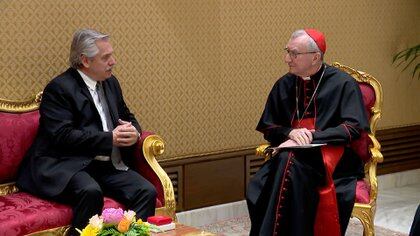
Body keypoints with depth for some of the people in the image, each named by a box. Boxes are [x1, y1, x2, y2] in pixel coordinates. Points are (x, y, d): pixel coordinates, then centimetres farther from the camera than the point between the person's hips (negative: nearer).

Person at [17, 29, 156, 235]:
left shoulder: (110, 83, 15)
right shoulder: (59, 88, -8)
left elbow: (128, 117, 26)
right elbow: (63, 136, -17)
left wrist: (133, 132, 0)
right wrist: (110, 139, -17)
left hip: (110, 165, 7)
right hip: (64, 166, -6)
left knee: (147, 192, -17)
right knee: (91, 191, -36)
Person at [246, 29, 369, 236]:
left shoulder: (343, 84, 0)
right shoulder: (284, 85, 12)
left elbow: (354, 127, -7)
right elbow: (268, 127, 15)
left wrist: (312, 137, -16)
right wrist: (290, 133, -8)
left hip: (332, 155, -4)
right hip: (290, 153, 4)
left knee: (289, 160, -36)